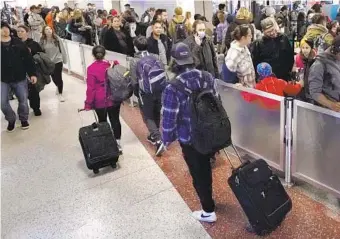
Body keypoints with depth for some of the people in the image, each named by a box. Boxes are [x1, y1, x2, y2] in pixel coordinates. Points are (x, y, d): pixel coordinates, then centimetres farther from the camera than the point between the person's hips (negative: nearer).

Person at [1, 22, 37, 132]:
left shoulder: (18, 43, 0)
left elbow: (28, 59, 0)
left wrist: (32, 74, -5)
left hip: (20, 78, 0)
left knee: (23, 100, 6)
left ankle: (24, 119, 30)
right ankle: (11, 119, 21)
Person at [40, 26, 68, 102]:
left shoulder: (57, 39, -8)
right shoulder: (42, 41, -5)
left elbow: (62, 49, -3)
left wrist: (65, 59, 0)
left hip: (58, 61, -2)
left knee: (59, 77, -1)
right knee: (54, 77, 13)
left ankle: (60, 94, 15)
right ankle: (58, 87, 45)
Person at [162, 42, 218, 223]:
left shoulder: (173, 88, -25)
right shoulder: (208, 77, -6)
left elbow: (169, 117, -19)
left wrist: (167, 139, -2)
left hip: (189, 138, -6)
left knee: (197, 173, 12)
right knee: (205, 167, 28)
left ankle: (208, 211, 27)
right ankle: (207, 197, 51)